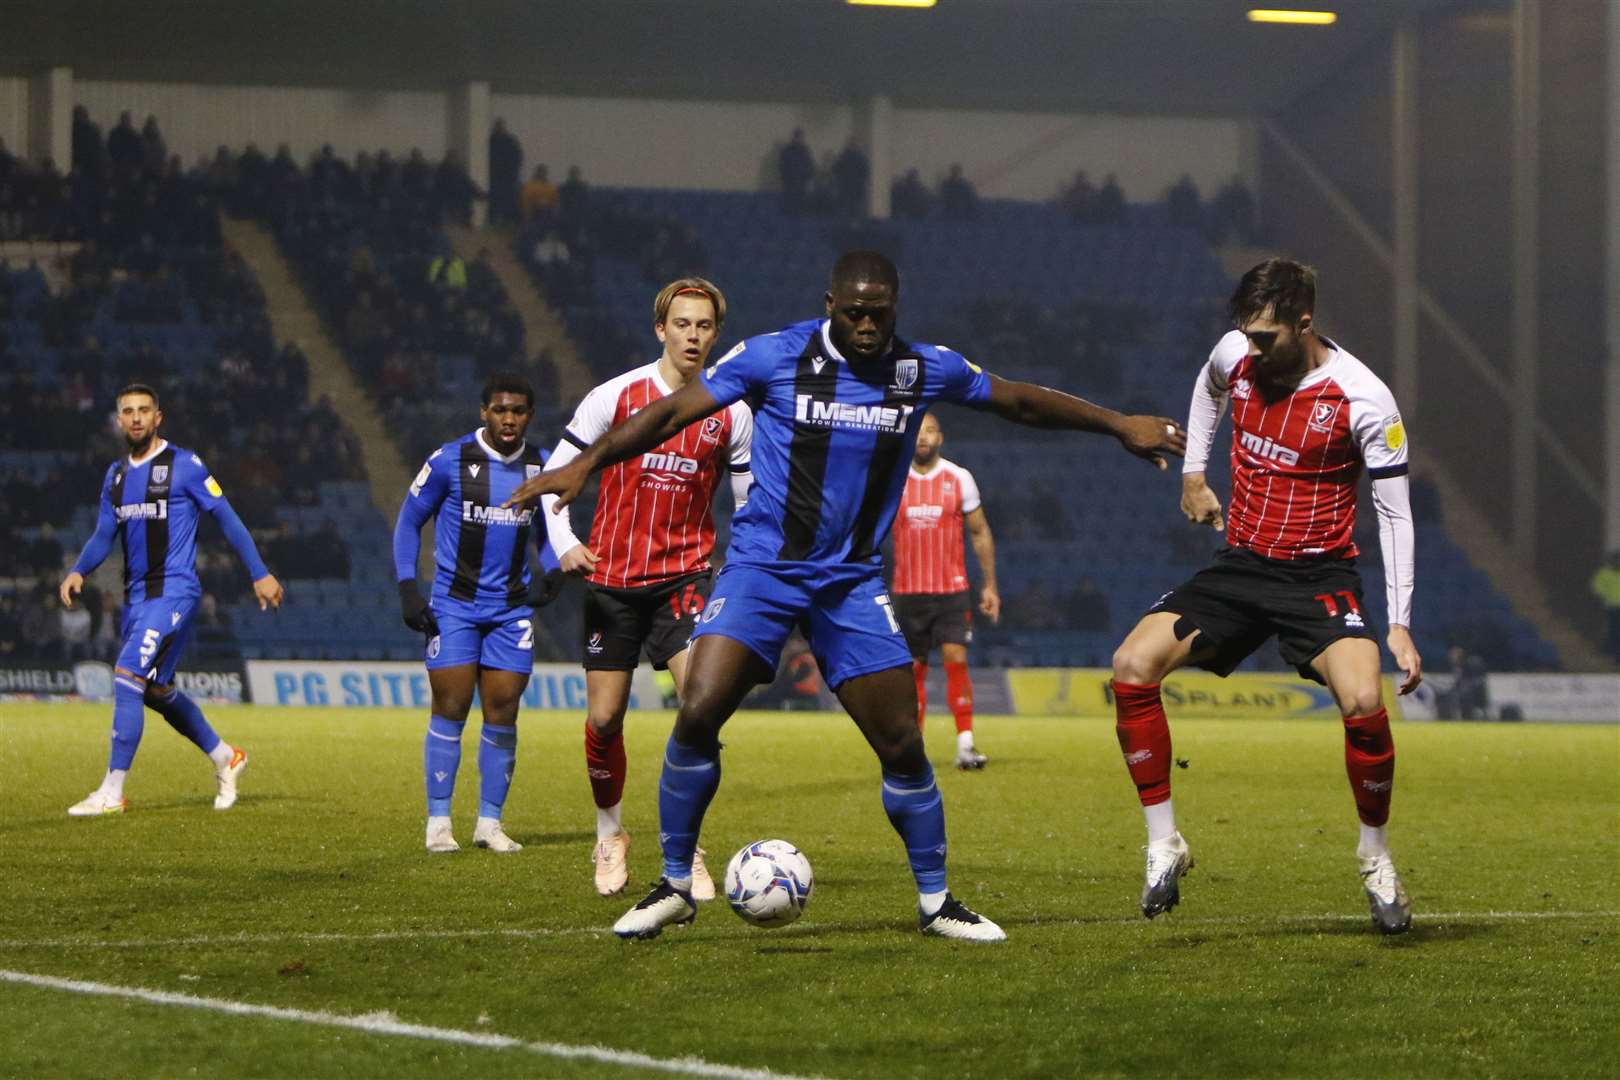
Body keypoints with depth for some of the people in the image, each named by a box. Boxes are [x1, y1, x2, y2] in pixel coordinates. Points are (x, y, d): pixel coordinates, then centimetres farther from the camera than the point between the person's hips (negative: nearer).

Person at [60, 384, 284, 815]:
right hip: (136, 594, 8)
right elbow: (104, 535, 13)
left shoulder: (184, 465, -7)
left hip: (174, 592, -8)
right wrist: (78, 571, -6)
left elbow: (226, 518, -3)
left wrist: (259, 574, -5)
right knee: (155, 691, 14)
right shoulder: (116, 475, 12)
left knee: (128, 675, -19)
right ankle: (225, 758, 35)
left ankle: (112, 792, -18)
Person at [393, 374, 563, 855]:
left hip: (511, 608, 3)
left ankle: (490, 823, 10)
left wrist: (550, 571, 1)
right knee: (450, 709, -6)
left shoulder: (541, 467, 4)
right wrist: (407, 588, -7)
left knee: (502, 712, 1)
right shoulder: (450, 461, -7)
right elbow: (408, 521, 2)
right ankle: (438, 823, 2)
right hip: (455, 604, -3)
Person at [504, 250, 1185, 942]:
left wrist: (1119, 425, 19)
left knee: (902, 747, -2)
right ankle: (674, 886, -3)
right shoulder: (773, 358, -7)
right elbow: (675, 411, -5)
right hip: (763, 565, -2)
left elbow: (1019, 400, 16)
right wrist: (587, 464, -15)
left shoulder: (925, 370, 1)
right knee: (698, 715, -19)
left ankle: (935, 902, 17)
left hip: (853, 580, 2)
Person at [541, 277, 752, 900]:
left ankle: (687, 849, -11)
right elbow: (556, 470, 4)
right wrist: (563, 542, -9)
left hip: (685, 574, 0)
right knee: (604, 719, 3)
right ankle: (610, 836, 27)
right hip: (611, 578, 0)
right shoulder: (616, 396, -3)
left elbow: (751, 499, 9)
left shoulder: (730, 414, 1)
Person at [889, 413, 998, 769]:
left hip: (952, 590, -1)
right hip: (907, 592, 1)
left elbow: (980, 533, 10)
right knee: (914, 669, 4)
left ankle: (965, 745, -15)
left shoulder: (959, 479, 2)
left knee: (956, 659, -14)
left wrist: (990, 585, 7)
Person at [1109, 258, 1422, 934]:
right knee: (1132, 666, -14)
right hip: (1240, 566, 5)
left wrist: (1399, 626, -14)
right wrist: (1193, 476, 20)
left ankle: (1376, 859, -3)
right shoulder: (1235, 355, -3)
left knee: (1363, 702, -29)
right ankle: (1163, 844, -1)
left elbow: (1394, 513, -11)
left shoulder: (1363, 400, -17)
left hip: (1320, 579, -5)